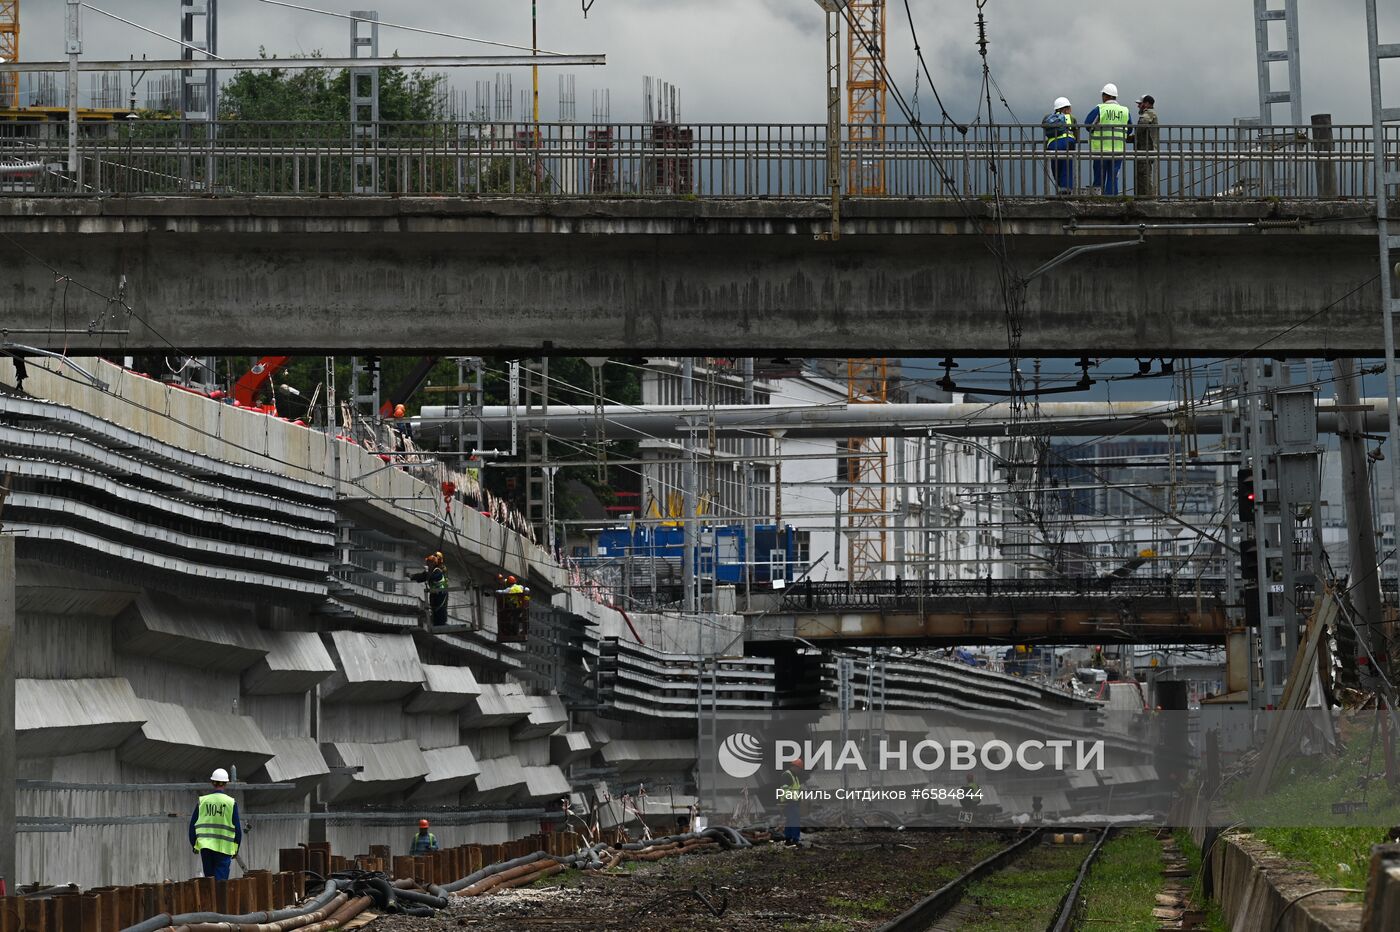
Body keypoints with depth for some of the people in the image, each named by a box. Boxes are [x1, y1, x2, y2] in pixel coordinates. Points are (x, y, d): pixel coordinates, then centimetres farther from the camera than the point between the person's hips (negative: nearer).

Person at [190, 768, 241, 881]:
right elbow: (237, 827, -1)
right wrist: (236, 848, 9)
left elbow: (193, 824, 7)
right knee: (221, 879, -4)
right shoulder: (231, 803, -2)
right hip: (224, 846, -2)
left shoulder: (202, 801, 4)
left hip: (205, 845, 2)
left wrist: (194, 844, 17)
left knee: (209, 877, 13)